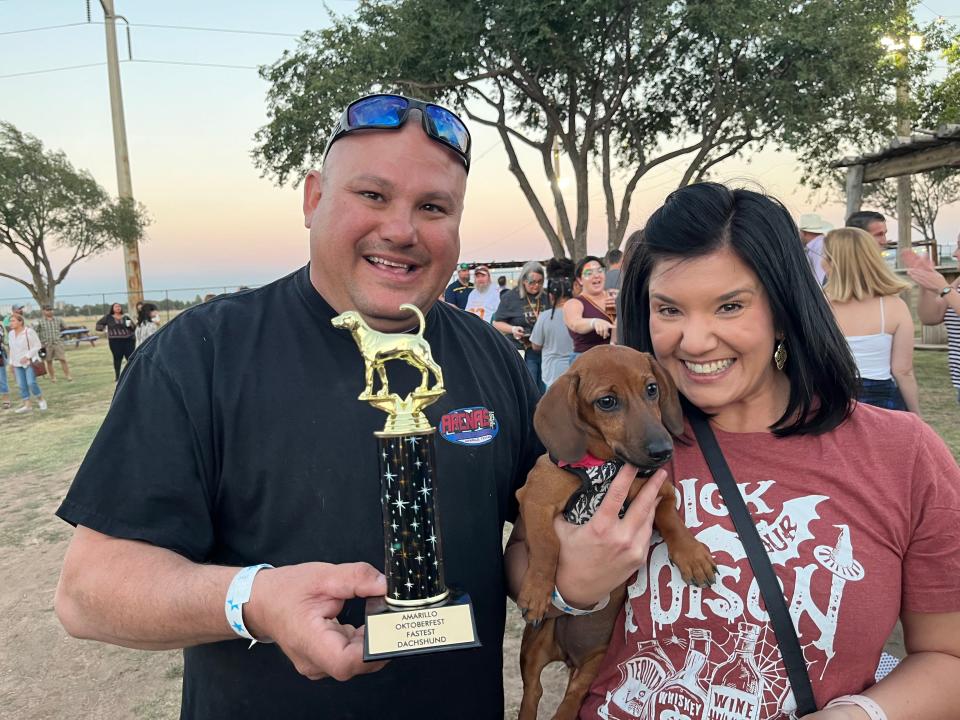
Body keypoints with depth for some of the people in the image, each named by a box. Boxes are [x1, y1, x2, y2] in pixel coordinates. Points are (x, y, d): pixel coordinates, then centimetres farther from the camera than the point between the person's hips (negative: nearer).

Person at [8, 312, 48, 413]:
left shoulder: (29, 331, -12)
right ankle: (27, 405, 7)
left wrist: (27, 356, -19)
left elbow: (37, 346, -12)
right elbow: (12, 349, 15)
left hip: (30, 362, -6)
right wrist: (12, 363, 13)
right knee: (22, 385, 2)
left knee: (31, 383, -14)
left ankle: (41, 399, 7)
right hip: (18, 364, 6)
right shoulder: (11, 333, 7)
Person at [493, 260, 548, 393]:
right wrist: (512, 329, -15)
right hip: (523, 352, -4)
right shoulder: (510, 297, -1)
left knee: (544, 391, 10)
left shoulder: (546, 297, 8)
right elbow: (497, 323, 1)